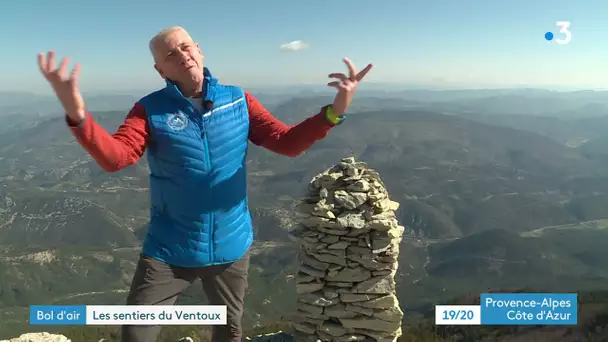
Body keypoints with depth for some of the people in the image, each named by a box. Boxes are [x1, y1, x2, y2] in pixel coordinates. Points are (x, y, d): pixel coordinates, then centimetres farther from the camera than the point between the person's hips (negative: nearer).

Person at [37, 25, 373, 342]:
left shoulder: (238, 100, -3)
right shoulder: (150, 110, -10)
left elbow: (287, 142, -8)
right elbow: (115, 156, -26)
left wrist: (334, 111, -23)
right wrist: (76, 113, -45)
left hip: (230, 245, 2)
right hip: (169, 249, -2)